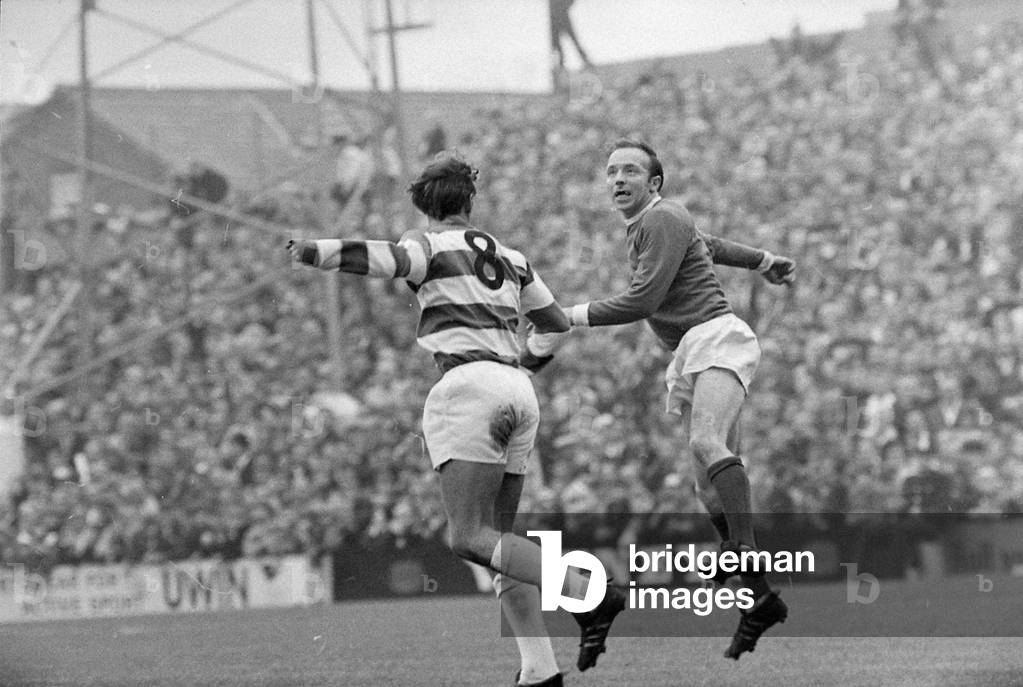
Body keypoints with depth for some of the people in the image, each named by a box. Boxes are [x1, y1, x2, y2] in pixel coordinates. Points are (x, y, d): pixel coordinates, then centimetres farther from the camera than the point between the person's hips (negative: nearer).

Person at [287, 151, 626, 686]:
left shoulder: (431, 246, 3)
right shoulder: (508, 257, 21)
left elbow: (390, 260, -19)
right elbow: (553, 322, 28)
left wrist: (316, 252, -23)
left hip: (469, 385, -7)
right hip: (518, 395, 7)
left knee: (468, 537, -11)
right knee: (499, 537, 11)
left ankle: (589, 595, -26)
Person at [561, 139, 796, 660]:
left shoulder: (662, 220, -8)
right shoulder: (644, 225, 22)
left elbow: (642, 300, -15)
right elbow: (707, 244, 39)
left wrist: (573, 317, -8)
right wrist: (764, 262, 54)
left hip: (715, 337, -10)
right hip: (687, 357, 10)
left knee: (707, 443, -33)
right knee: (708, 484, 2)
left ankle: (746, 554, -47)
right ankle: (760, 599, 0)